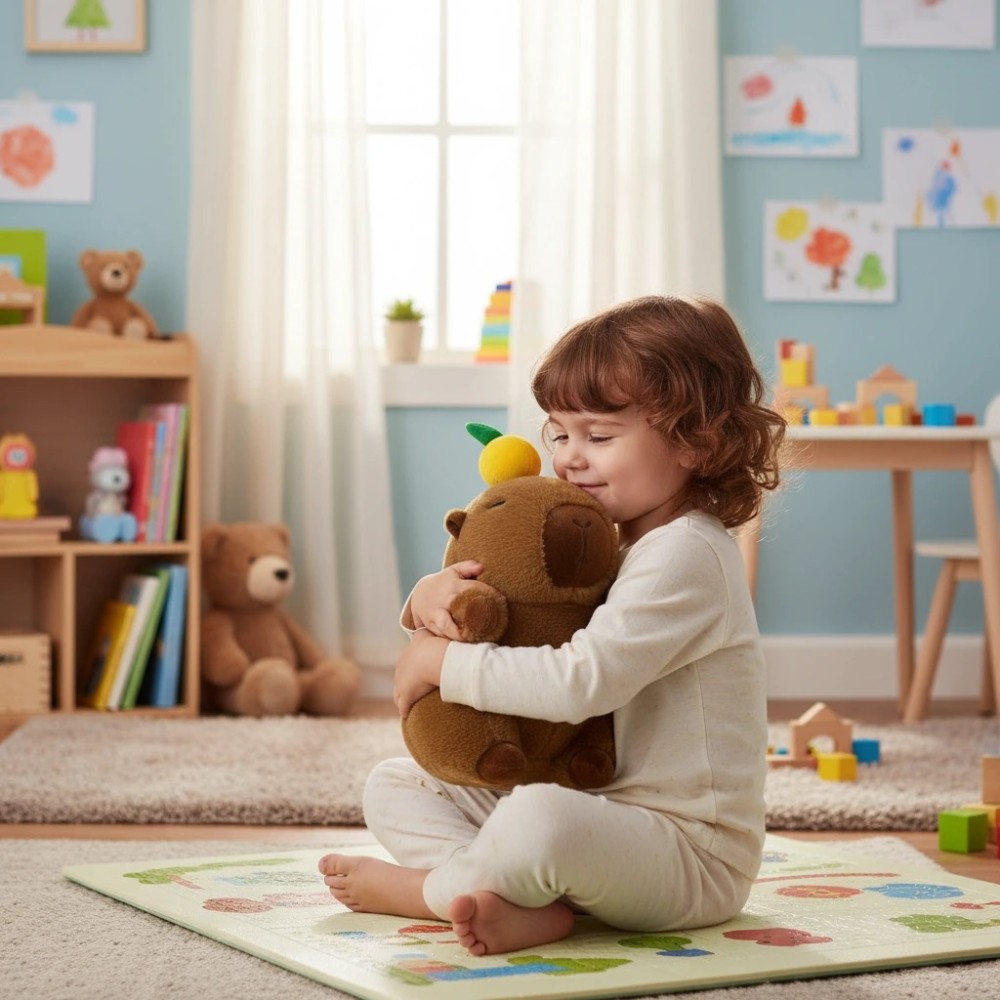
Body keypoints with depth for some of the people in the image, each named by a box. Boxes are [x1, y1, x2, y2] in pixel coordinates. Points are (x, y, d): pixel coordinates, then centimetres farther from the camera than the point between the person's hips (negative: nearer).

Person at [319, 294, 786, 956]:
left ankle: (427, 888, -9)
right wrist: (434, 594, -8)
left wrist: (441, 662, -19)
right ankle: (527, 900, -16)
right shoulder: (599, 546, 13)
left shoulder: (685, 554, -18)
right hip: (592, 815, 10)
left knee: (542, 817, -41)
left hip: (692, 854, -10)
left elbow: (581, 681, -29)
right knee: (393, 785, 9)